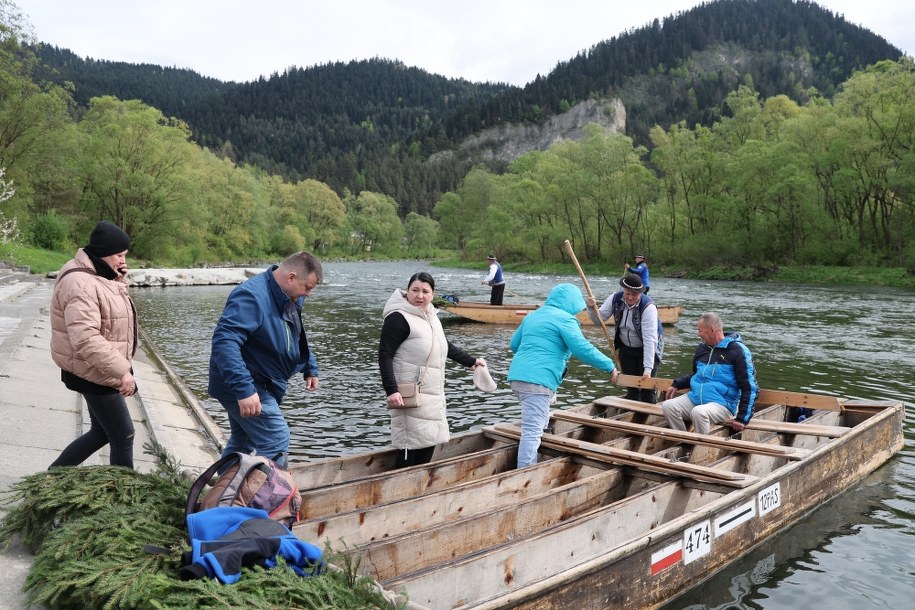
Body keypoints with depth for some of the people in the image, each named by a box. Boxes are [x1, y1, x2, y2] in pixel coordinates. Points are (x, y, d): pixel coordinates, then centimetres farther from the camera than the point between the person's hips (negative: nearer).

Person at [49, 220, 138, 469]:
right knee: (123, 436, -1)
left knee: (102, 432, 20)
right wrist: (122, 370, -31)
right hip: (94, 374, -10)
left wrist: (119, 280, 2)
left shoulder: (98, 274, 9)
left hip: (101, 371, 10)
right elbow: (85, 338, -32)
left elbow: (113, 309, 20)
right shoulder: (81, 283, -23)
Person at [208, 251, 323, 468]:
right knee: (277, 442, -12)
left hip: (260, 384, 10)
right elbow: (224, 341, -36)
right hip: (246, 388, -10)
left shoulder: (290, 298, 6)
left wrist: (310, 368, 17)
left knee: (241, 442, 21)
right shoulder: (251, 296, -26)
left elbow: (298, 337, 24)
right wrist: (243, 388, -42)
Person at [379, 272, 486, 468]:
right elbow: (385, 355, -16)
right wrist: (391, 391, -25)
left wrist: (471, 361, 32)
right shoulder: (398, 318, -12)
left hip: (433, 395, 9)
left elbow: (445, 346, 28)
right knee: (411, 445, -10)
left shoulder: (431, 316, 15)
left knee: (429, 444, 11)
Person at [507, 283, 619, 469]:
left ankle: (529, 468, 27)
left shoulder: (533, 315, 22)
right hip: (537, 380, -9)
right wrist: (610, 367, -6)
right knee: (533, 431, -10)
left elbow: (514, 343, 27)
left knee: (541, 422, 23)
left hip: (517, 375, 9)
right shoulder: (564, 318, -4)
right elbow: (582, 348, -13)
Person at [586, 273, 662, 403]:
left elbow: (650, 339, -34)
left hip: (648, 349, -4)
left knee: (647, 386, -7)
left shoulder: (648, 307, -29)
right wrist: (592, 308, -30)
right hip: (626, 347, 4)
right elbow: (599, 319, -7)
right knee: (631, 387, 10)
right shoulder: (616, 298, -14)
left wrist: (648, 369, -39)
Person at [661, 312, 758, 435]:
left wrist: (742, 419, -11)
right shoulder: (702, 348, 15)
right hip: (695, 398, 7)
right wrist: (677, 384, 16)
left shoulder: (737, 350, -6)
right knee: (668, 406, -18)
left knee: (698, 412, -37)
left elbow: (749, 388, -6)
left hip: (722, 403, -6)